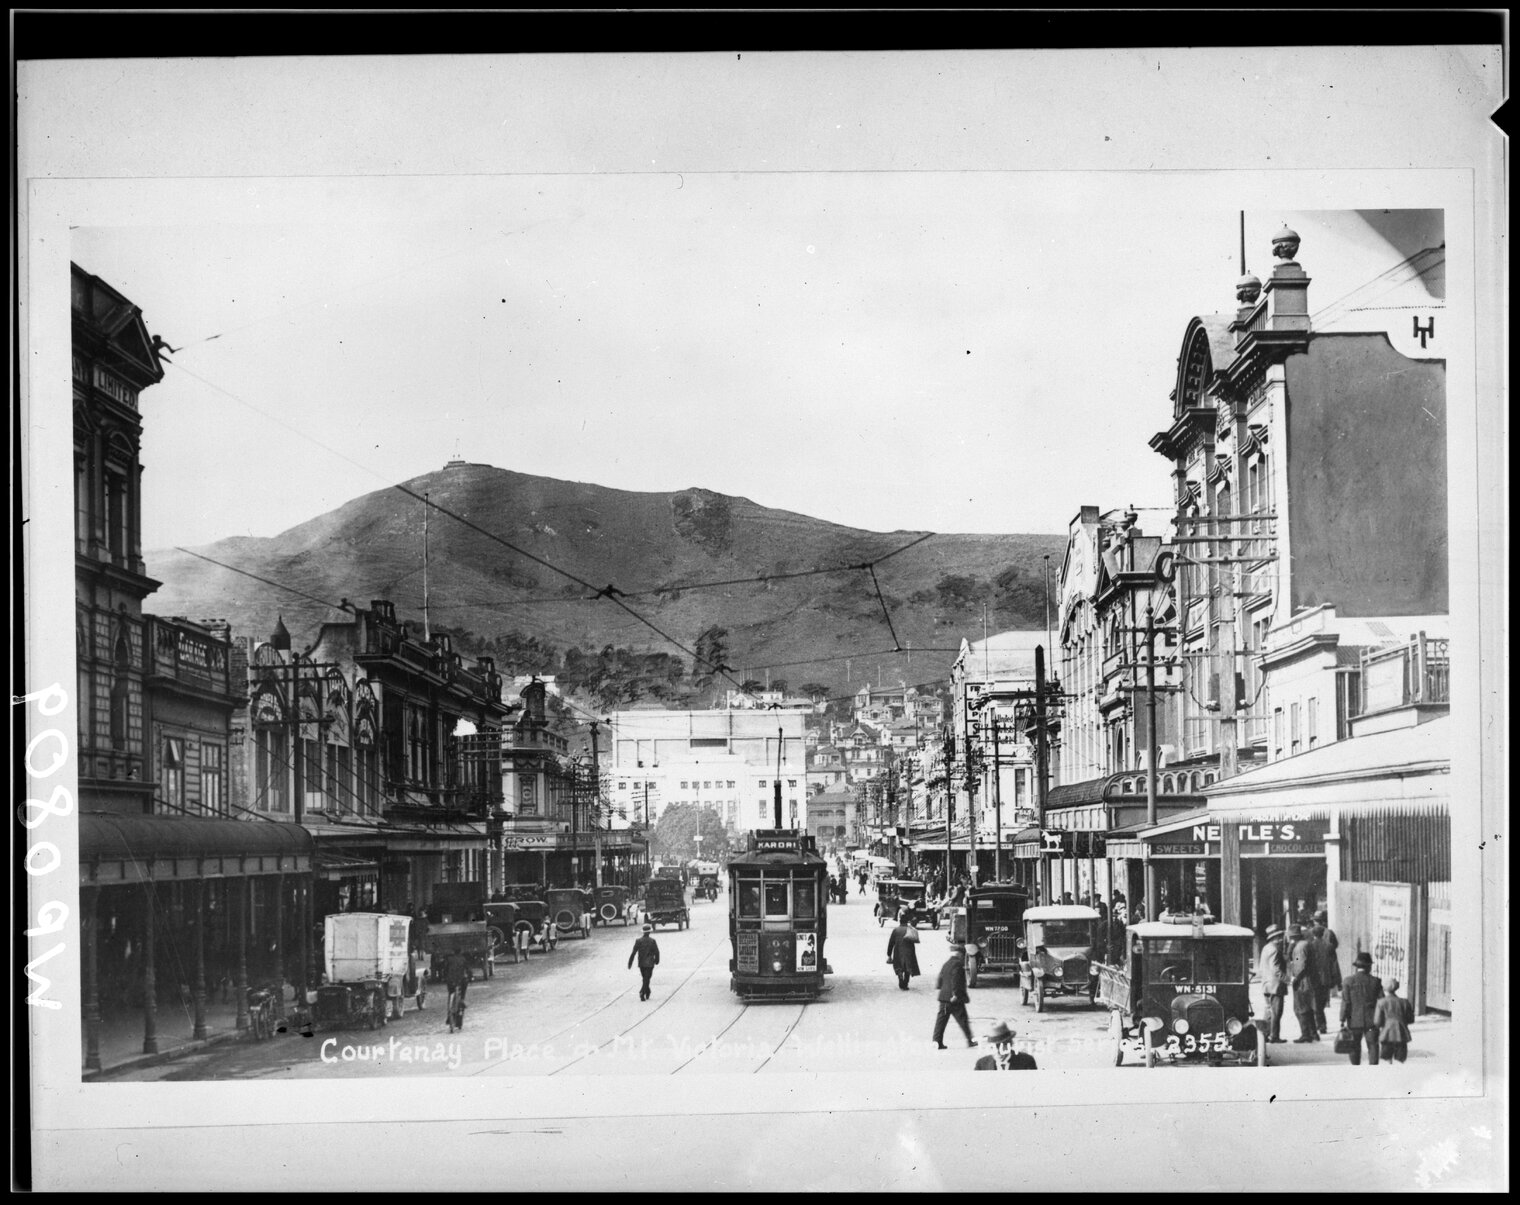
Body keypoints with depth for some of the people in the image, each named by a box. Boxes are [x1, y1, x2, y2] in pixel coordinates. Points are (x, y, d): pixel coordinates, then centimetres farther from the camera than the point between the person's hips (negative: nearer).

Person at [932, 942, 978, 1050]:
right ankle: (970, 1040, 9)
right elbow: (956, 981, -21)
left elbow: (940, 980, 17)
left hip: (943, 997, 7)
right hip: (955, 1000, -7)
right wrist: (956, 994, -19)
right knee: (962, 1020, 2)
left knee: (941, 1019, 5)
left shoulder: (945, 964, 13)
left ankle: (937, 1041, -1)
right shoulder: (957, 964, -13)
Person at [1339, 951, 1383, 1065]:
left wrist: (1342, 1020, -2)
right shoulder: (1376, 981, -4)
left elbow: (1345, 1003, -7)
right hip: (1372, 1021, 0)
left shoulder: (1349, 981, -6)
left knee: (1355, 1048, 14)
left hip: (1354, 1021, 0)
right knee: (1372, 1046, 1)